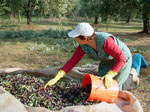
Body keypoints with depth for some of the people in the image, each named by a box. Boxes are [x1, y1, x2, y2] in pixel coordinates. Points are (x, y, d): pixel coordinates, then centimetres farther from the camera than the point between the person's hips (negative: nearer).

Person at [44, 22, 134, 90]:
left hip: (123, 59, -6)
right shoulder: (83, 45, -20)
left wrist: (109, 75, -45)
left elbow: (121, 58, -38)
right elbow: (72, 61, -19)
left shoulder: (104, 40, -40)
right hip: (107, 62, 6)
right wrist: (56, 78, -25)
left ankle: (131, 74, 21)